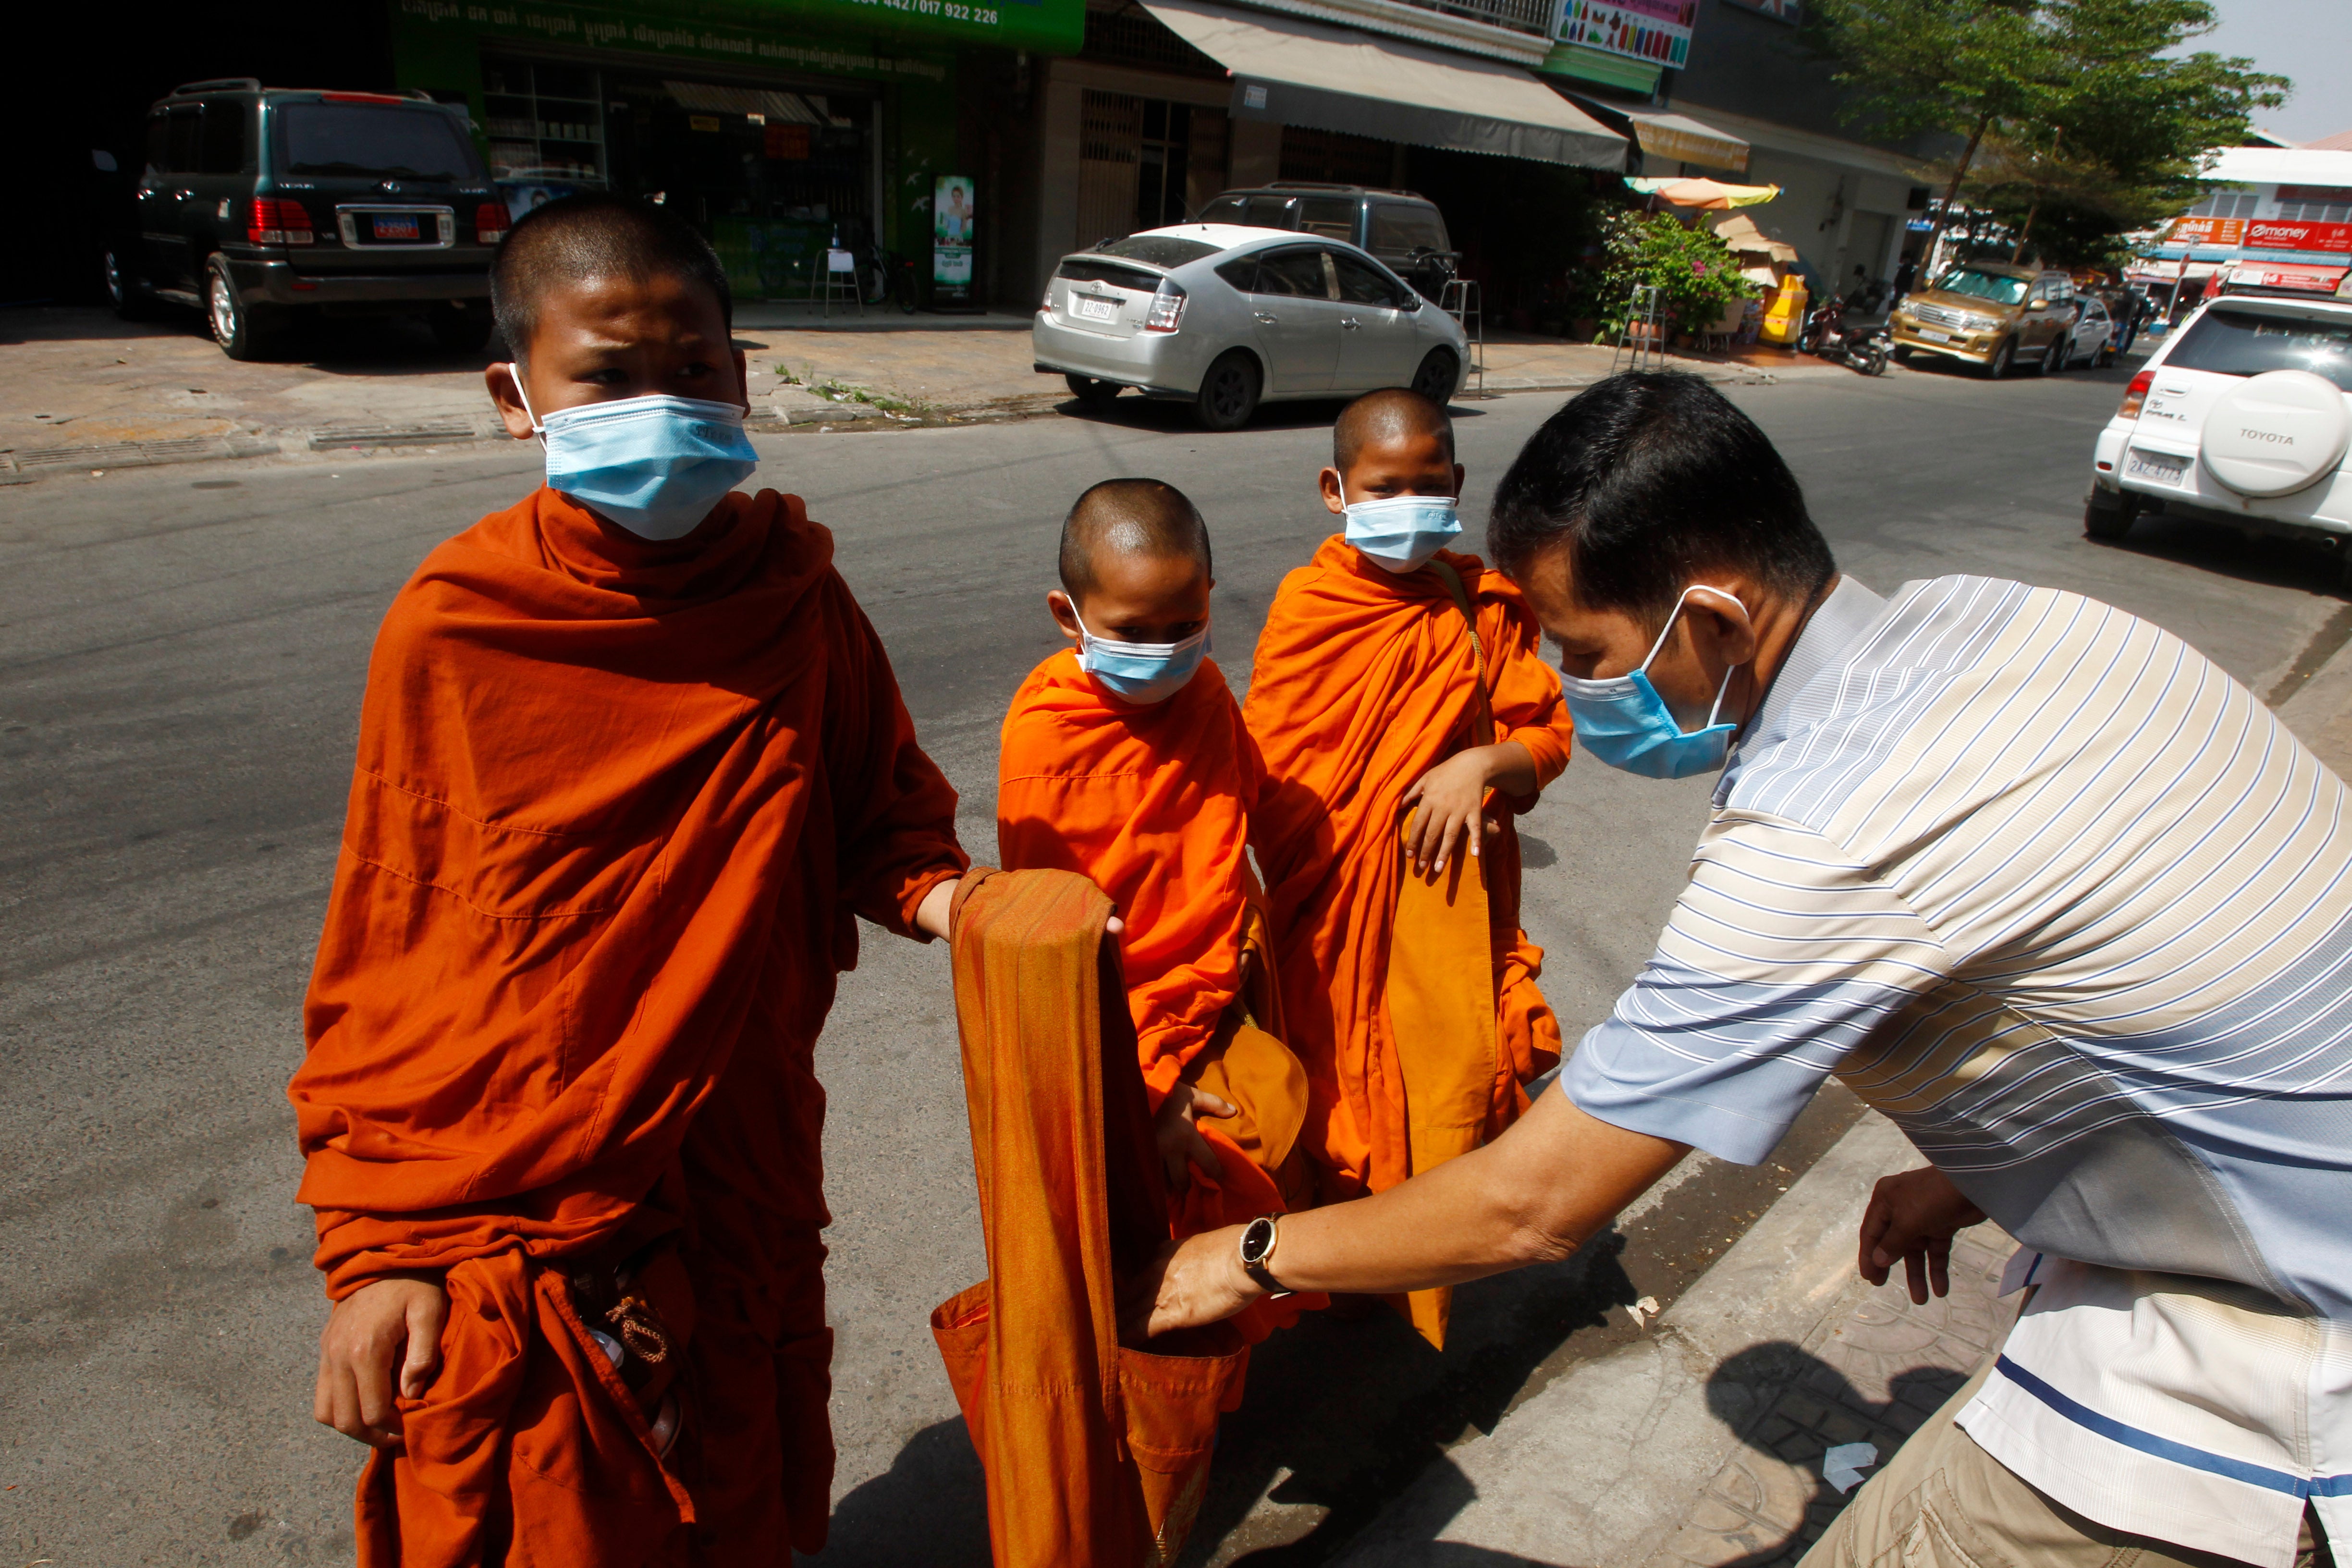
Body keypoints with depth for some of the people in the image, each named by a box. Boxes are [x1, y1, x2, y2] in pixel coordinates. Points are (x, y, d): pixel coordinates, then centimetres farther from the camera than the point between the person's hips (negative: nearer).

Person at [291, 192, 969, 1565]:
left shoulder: (795, 595, -5)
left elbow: (880, 810, 7)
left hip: (744, 1185, 3)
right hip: (505, 1218, -2)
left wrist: (941, 895, -16)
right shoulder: (455, 631, -11)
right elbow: (384, 958, -4)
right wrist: (375, 1244, -2)